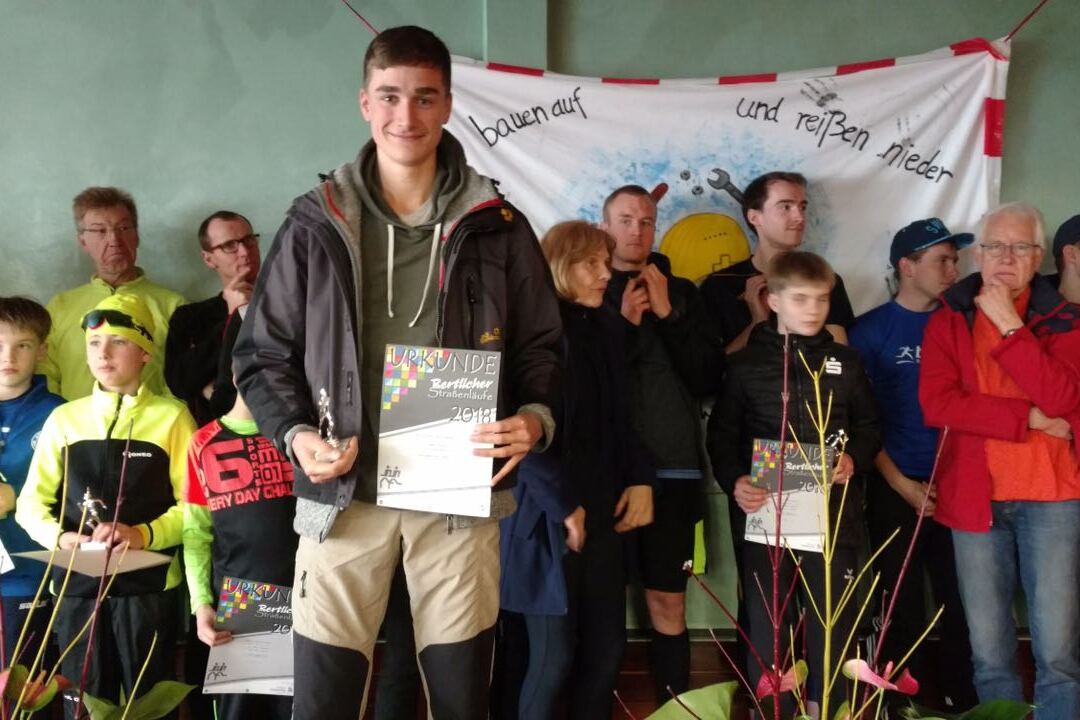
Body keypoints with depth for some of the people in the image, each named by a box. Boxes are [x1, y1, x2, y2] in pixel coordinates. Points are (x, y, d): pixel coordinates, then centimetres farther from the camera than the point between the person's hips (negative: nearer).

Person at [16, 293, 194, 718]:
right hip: (77, 584, 3)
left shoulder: (171, 418, 1)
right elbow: (31, 502, 8)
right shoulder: (64, 419, 10)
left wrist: (143, 534, -20)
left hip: (149, 584, -2)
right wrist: (58, 536, -12)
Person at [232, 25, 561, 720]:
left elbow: (542, 345, 9)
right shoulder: (316, 224, 2)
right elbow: (264, 352, 7)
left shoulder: (497, 226, 4)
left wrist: (535, 418, -11)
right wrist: (296, 434, -11)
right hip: (343, 495, 0)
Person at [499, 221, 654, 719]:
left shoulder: (607, 328, 11)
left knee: (607, 648, 8)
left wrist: (638, 479, 5)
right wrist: (561, 504, -13)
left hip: (601, 512, 7)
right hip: (547, 516, -6)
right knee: (555, 655, 0)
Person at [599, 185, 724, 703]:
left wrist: (668, 315, -5)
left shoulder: (681, 292, 13)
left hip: (672, 467, 2)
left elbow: (709, 379, 4)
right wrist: (625, 324, -11)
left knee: (668, 605, 5)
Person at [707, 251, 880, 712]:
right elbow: (722, 434, 3)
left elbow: (869, 427, 14)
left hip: (833, 517, 1)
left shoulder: (845, 364, 8)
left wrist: (855, 459, -6)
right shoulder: (746, 365, 3)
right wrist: (733, 482, -13)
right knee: (766, 629, 6)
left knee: (833, 627, 6)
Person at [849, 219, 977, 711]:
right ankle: (902, 702, 22)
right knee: (903, 605, 7)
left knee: (961, 599, 5)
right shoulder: (871, 330, -2)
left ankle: (963, 698, 21)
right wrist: (901, 484, -8)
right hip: (896, 489, -2)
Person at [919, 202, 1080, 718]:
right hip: (975, 497, 1)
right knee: (988, 651, 8)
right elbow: (936, 403, -10)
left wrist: (1010, 327, -14)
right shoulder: (948, 320, 5)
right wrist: (1029, 418, -13)